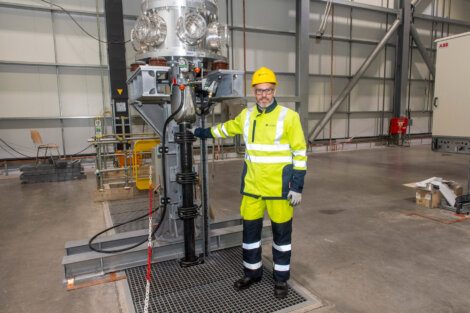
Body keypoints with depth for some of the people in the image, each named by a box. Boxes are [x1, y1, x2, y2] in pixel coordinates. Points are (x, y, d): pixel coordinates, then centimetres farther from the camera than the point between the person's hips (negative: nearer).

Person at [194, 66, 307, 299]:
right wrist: (204, 133, 32)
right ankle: (252, 272, 34)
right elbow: (227, 128, 25)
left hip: (279, 186, -4)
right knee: (250, 229, 13)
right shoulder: (246, 116, 5)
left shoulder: (288, 116, -9)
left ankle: (281, 279, 28)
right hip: (252, 186, 4)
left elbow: (300, 152, -8)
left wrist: (297, 185, -12)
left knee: (281, 232, 9)